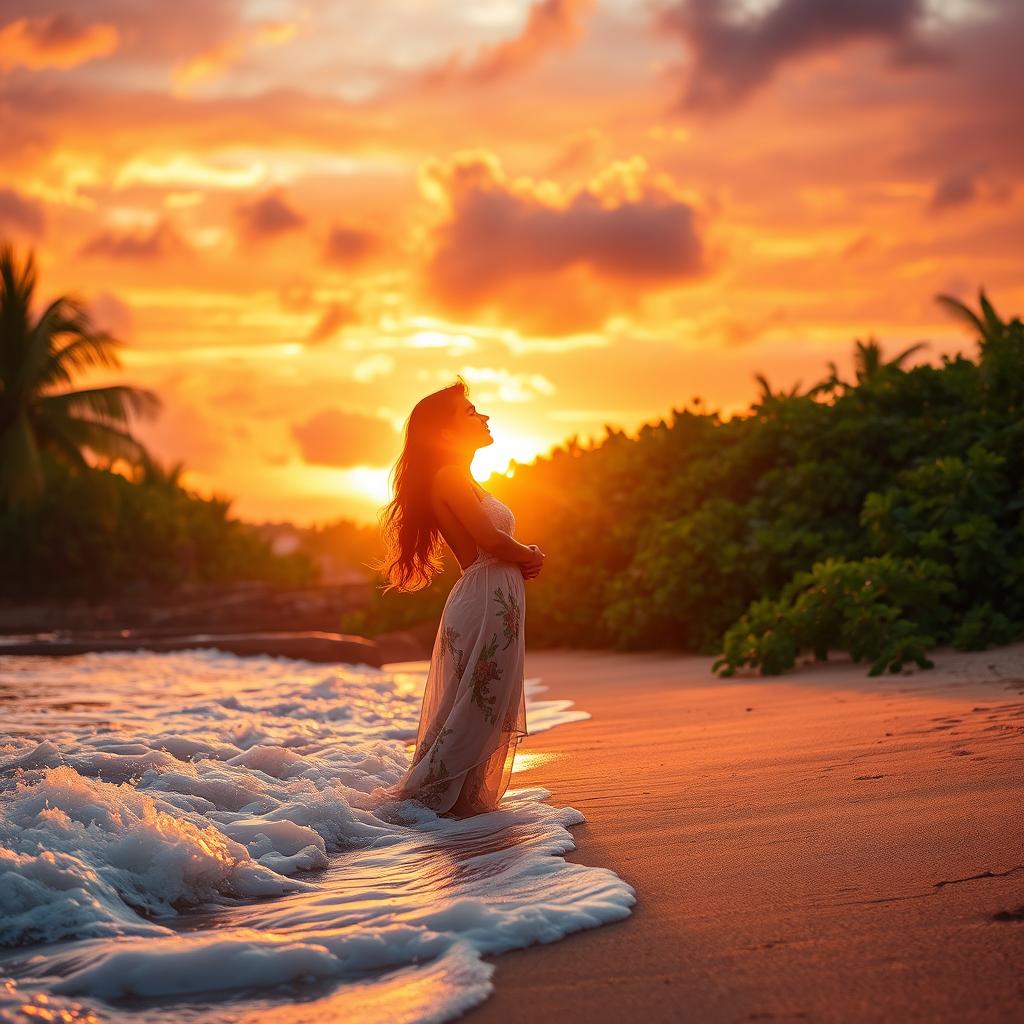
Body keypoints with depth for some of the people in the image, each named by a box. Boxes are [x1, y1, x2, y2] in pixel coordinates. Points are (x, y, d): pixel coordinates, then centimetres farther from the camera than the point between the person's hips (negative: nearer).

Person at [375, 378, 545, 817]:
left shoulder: (460, 481, 20)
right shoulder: (449, 477, -10)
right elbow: (490, 539, -17)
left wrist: (523, 559, 0)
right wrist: (531, 556, 0)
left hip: (496, 602, 10)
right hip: (485, 602, -10)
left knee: (486, 711, 12)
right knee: (475, 710, -6)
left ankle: (465, 799, 17)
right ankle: (422, 795, 0)